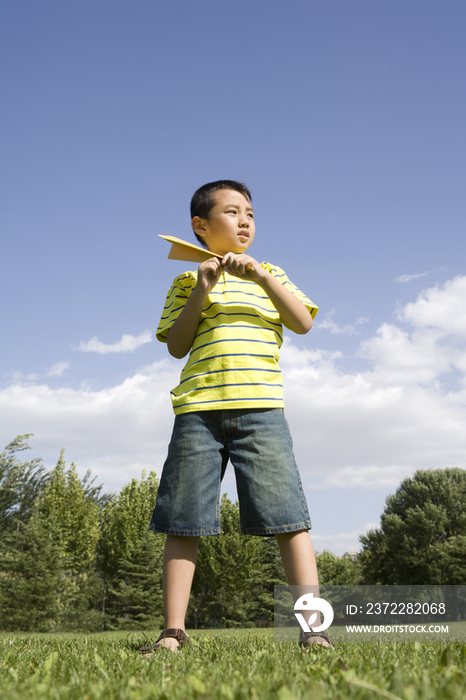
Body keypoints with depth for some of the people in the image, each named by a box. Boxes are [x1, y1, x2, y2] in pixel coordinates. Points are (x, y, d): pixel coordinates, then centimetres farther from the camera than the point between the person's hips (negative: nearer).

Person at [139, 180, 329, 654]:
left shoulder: (271, 277, 19)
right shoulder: (186, 282, 15)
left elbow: (303, 323, 3)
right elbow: (176, 346, 6)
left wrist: (261, 275, -7)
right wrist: (200, 291, -5)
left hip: (260, 408, 0)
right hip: (198, 411, 0)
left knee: (287, 515, -6)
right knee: (182, 521, -1)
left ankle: (313, 627, -2)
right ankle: (173, 632, 7)